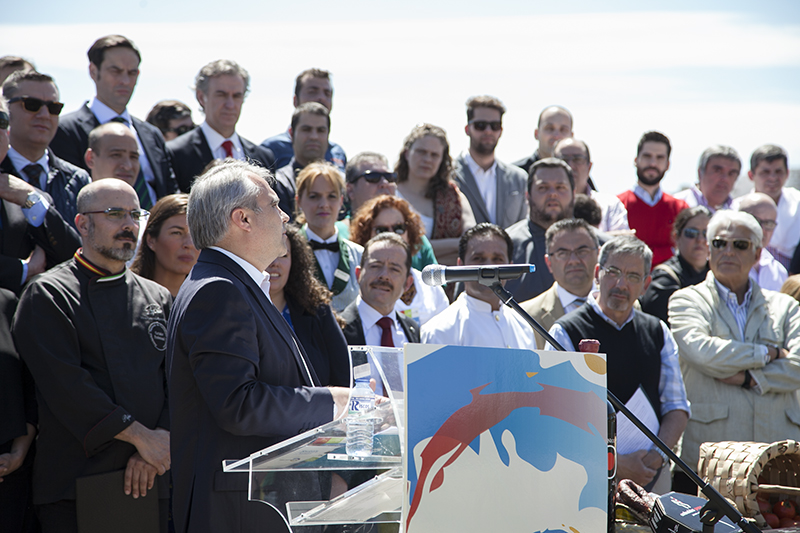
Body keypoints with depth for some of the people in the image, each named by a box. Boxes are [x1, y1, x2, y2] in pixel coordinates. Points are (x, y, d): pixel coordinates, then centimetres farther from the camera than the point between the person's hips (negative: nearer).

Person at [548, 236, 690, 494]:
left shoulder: (657, 332, 14)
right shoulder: (567, 332, -1)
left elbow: (677, 407, 13)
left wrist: (657, 455, -6)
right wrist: (615, 463, -14)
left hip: (652, 472, 4)